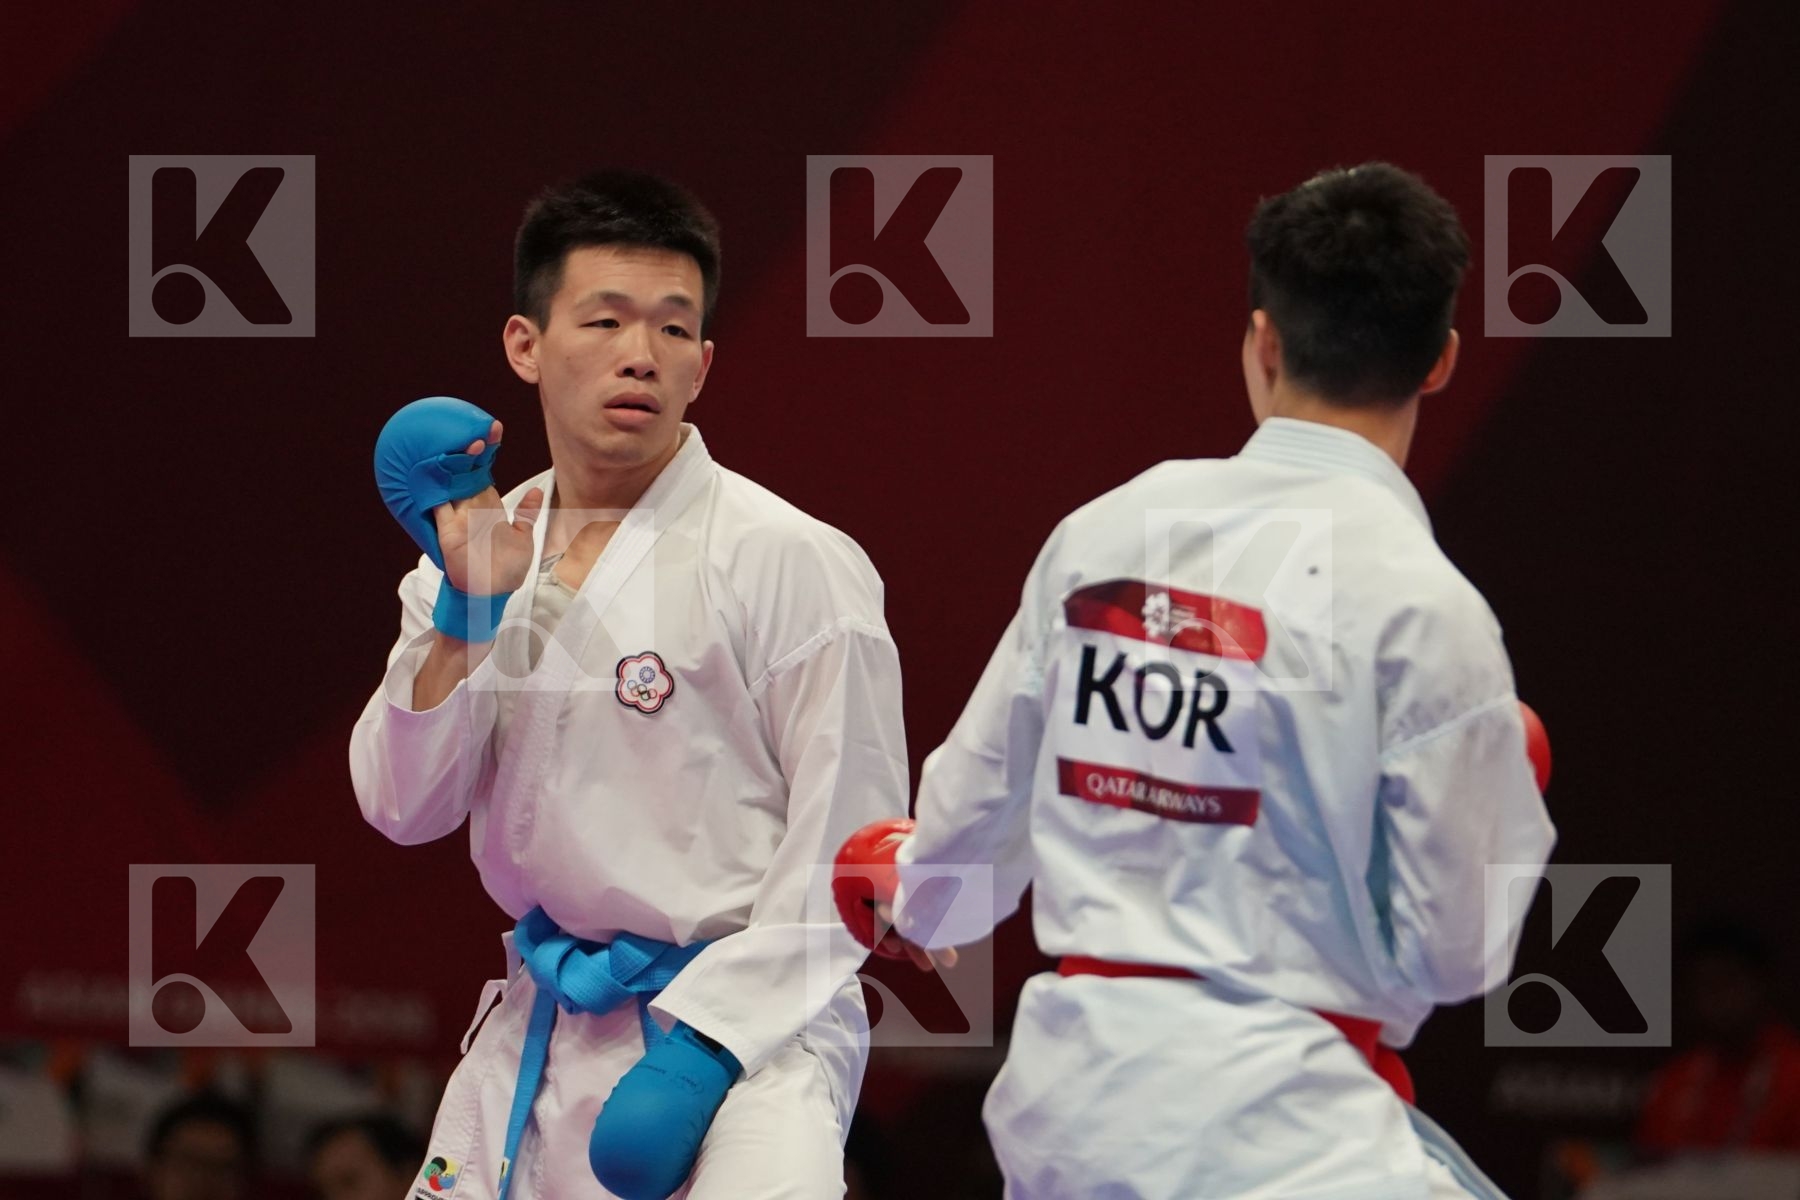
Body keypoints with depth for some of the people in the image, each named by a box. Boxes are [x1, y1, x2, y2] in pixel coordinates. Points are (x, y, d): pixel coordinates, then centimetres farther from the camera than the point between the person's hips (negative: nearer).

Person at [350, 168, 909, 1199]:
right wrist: (464, 610, -9)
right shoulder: (483, 546, 7)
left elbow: (850, 840, -11)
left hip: (741, 1021, -6)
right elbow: (403, 805, 4)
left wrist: (701, 1044, -17)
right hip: (543, 1026, 6)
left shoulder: (790, 561, -11)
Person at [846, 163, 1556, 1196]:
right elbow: (1452, 952, -9)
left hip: (1062, 1084, 7)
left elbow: (981, 794, 18)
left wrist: (923, 894, 41)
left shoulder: (1100, 536, 4)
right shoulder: (1422, 604, -12)